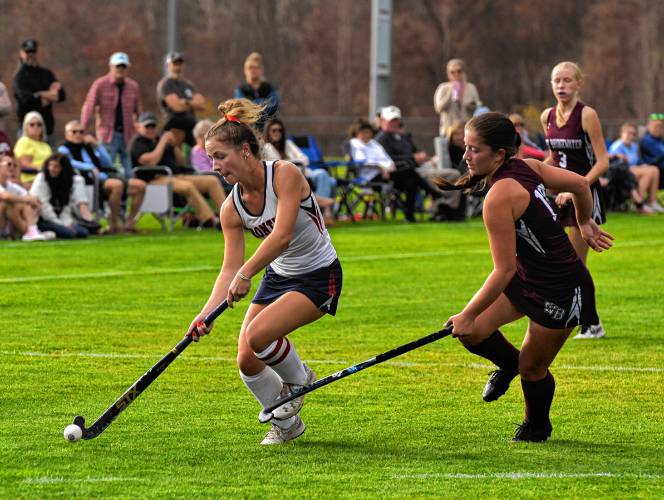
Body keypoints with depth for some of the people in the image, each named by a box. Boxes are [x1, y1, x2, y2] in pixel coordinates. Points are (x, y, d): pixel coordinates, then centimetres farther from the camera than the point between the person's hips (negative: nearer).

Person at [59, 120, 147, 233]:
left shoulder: (89, 147, 30)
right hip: (88, 181, -7)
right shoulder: (64, 149, 12)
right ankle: (114, 225, -31)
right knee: (117, 184, -37)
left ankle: (129, 223, -11)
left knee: (140, 185, -10)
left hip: (105, 177, 7)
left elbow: (108, 164, 21)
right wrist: (89, 167, -17)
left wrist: (97, 146, 12)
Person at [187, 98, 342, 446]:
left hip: (318, 277, -7)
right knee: (247, 361, -4)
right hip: (278, 276, 7)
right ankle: (286, 423, 21)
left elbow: (282, 235, -34)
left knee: (257, 335, -26)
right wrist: (206, 313, -20)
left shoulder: (285, 174, -23)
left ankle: (298, 379, 5)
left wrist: (246, 274, -41)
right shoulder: (231, 208, -5)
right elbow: (230, 268, -6)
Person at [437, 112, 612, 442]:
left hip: (561, 291, -8)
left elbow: (504, 270, -27)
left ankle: (537, 428, 36)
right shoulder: (526, 167, -6)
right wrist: (585, 223, 24)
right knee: (472, 332, -4)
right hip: (527, 276, 8)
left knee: (532, 367, 10)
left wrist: (468, 315, -19)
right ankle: (509, 363, 25)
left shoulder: (499, 197, -30)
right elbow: (580, 184, 5)